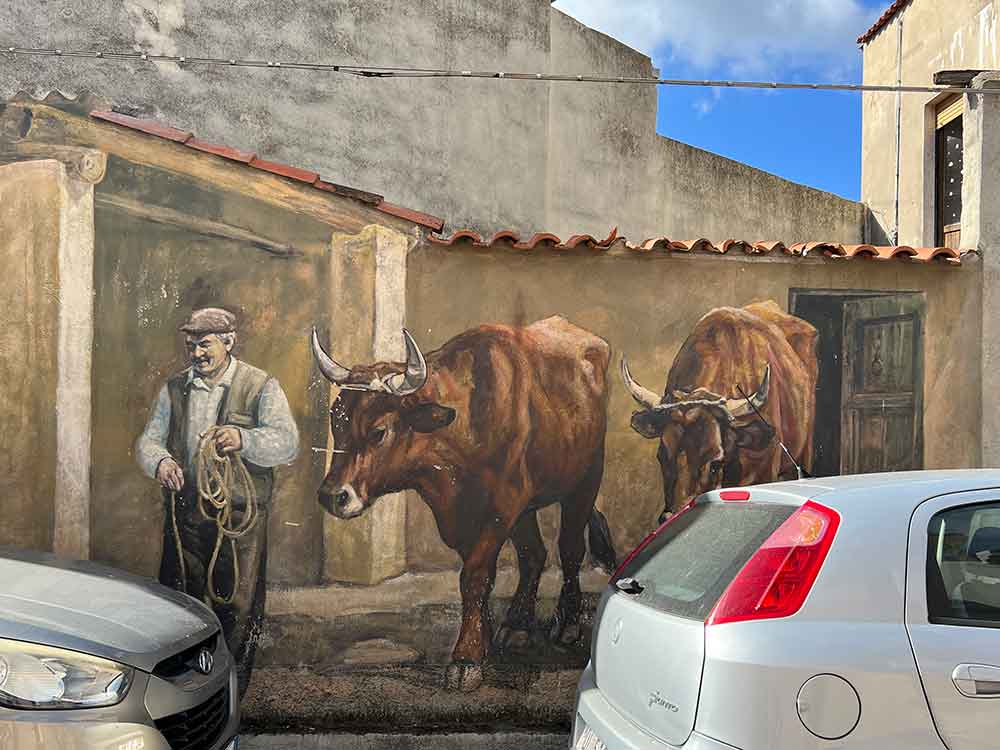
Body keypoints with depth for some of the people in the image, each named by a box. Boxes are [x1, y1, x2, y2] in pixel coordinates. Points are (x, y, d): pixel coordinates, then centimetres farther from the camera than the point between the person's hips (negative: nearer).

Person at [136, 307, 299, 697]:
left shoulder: (261, 387, -2)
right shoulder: (174, 389, 11)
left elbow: (286, 442, -12)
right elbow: (148, 440, 9)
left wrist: (244, 439, -31)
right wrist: (160, 462, -15)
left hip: (241, 519, -3)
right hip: (185, 515, 4)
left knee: (238, 607, 1)